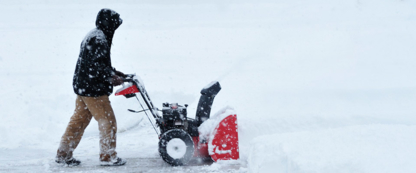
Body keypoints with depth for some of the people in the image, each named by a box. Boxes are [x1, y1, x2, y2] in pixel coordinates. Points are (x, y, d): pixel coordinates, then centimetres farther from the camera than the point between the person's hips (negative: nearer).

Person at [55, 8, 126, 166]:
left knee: (79, 120, 14)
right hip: (93, 89, -10)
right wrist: (111, 78, -14)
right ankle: (108, 156, 7)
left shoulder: (93, 36, 16)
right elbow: (96, 65, -24)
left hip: (82, 86, 10)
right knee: (108, 121, -1)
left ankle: (63, 154, 19)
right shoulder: (99, 39, -18)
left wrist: (114, 73, 16)